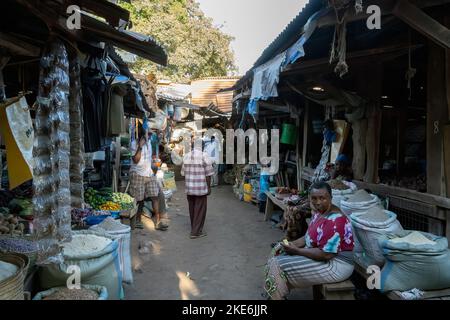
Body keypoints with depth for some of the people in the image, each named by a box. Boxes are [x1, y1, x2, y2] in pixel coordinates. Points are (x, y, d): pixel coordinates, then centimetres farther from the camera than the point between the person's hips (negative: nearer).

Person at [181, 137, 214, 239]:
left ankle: (194, 229, 31)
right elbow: (208, 174, -12)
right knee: (200, 209, 5)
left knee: (192, 208, 17)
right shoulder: (204, 156, -11)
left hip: (189, 188, 5)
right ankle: (196, 232, 8)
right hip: (201, 188, -5)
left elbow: (183, 172, 9)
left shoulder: (186, 156, 3)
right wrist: (209, 187, -3)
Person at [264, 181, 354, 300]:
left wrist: (296, 250, -20)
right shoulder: (319, 212, 3)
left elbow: (326, 254, -29)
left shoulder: (335, 221, -27)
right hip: (318, 254, 10)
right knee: (277, 259, 7)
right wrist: (289, 244, -4)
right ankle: (278, 294, 20)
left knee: (279, 266, -12)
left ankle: (277, 295, 12)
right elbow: (309, 237, 12)